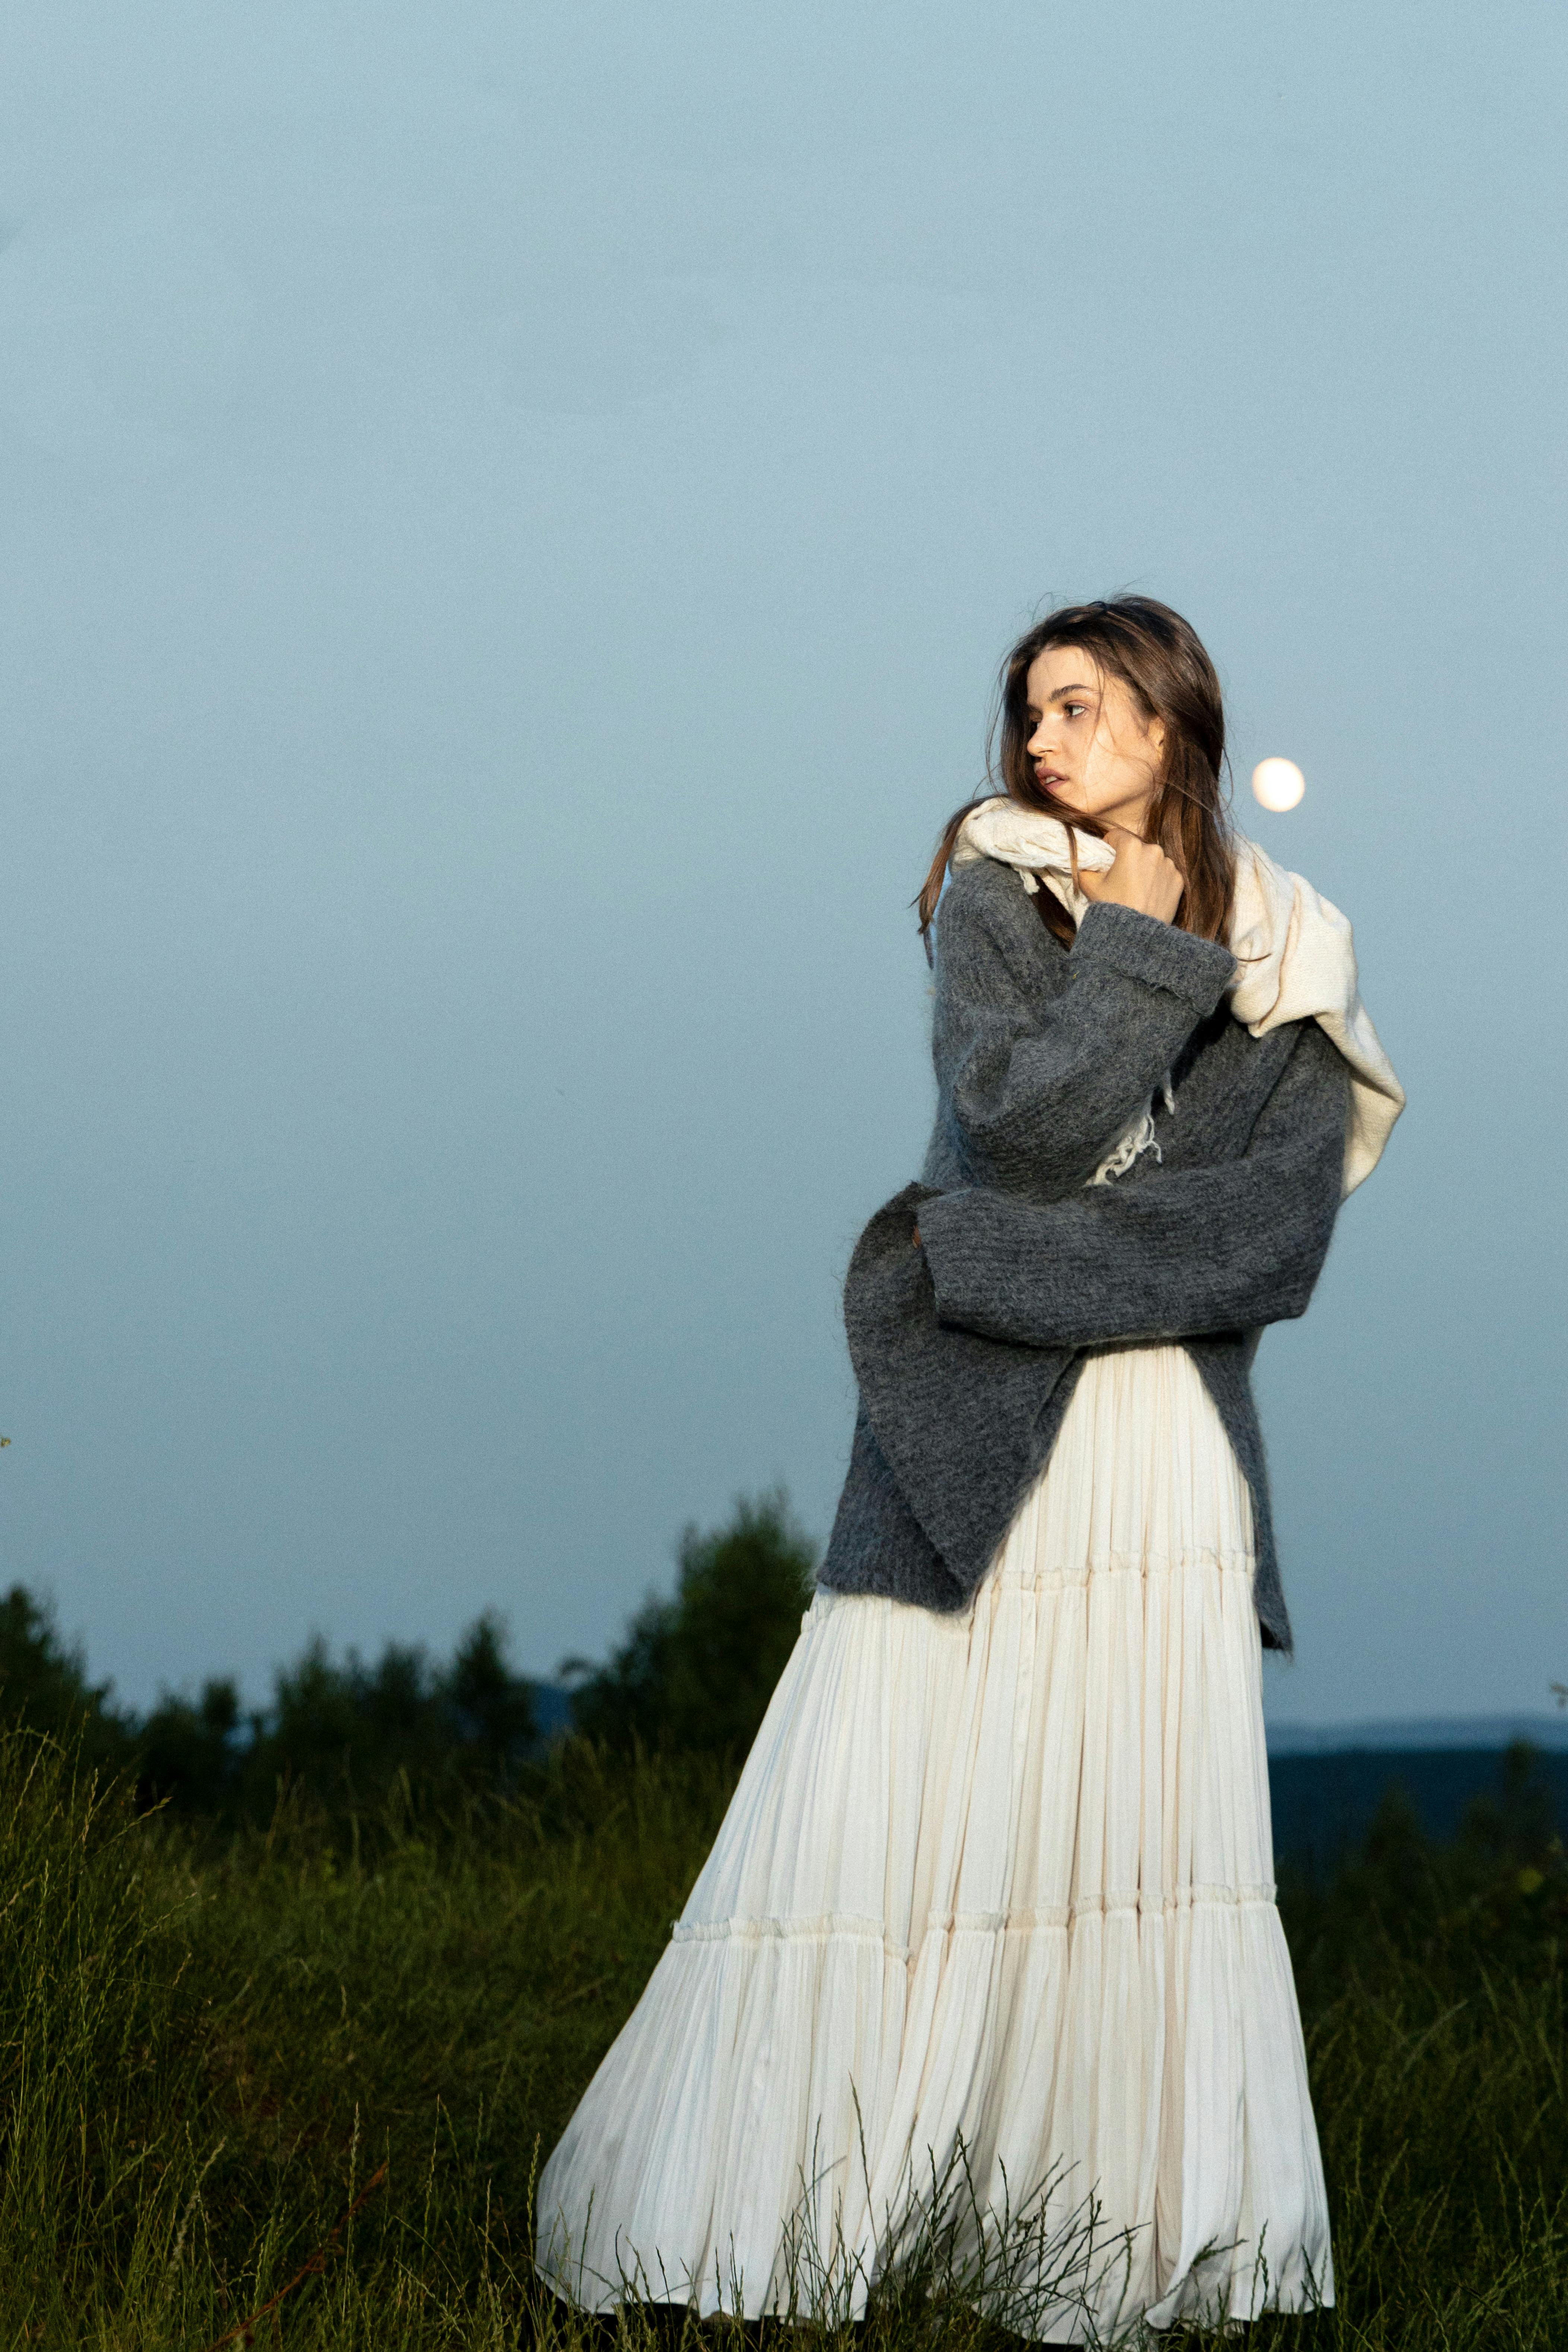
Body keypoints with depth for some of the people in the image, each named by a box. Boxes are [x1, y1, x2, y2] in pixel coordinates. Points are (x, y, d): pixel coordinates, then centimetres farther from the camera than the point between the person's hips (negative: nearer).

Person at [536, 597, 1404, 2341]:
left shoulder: (1287, 969, 8)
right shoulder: (995, 898, 6)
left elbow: (1271, 1246, -5)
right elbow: (1018, 1128, -11)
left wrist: (990, 1261, -11)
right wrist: (1141, 957, -9)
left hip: (1167, 1473, 2)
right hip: (973, 1455, -1)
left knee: (1155, 1855, -5)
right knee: (881, 1837, -4)